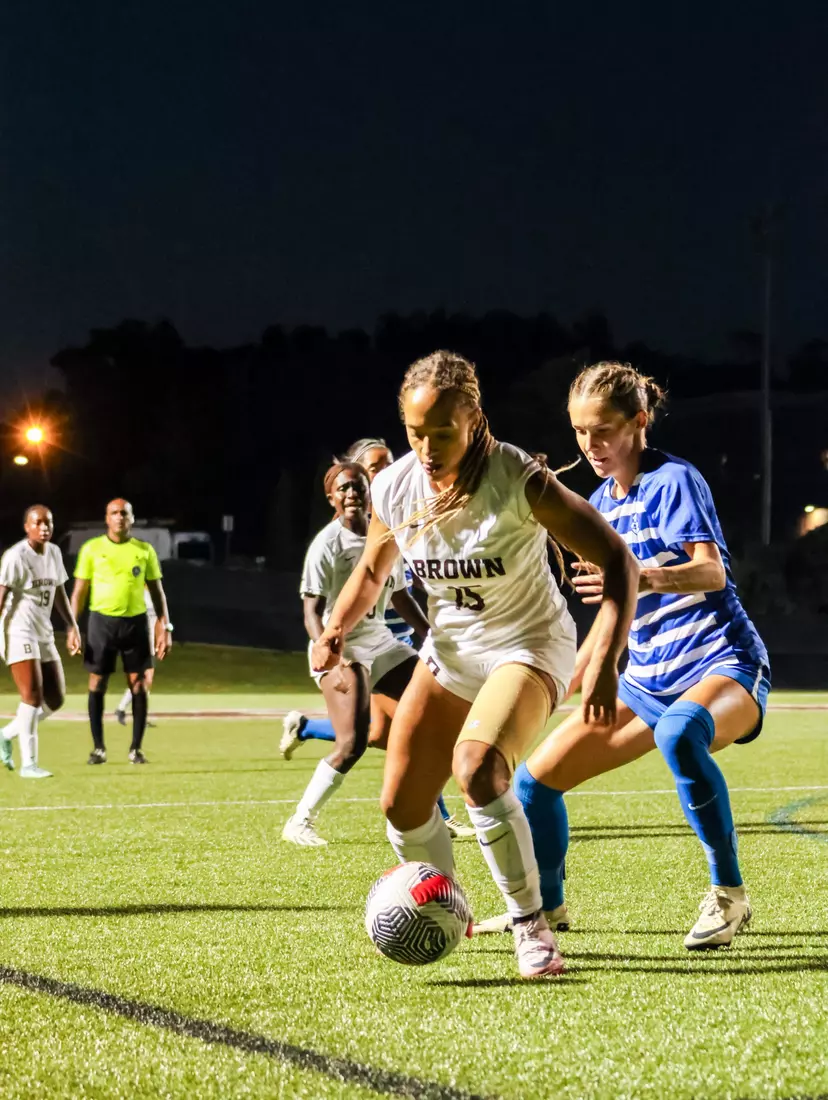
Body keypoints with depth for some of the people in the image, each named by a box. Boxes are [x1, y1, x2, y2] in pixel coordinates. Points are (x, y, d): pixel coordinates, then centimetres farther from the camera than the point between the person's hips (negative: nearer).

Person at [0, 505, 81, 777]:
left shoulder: (54, 553, 11)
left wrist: (72, 627, 15)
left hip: (44, 633, 8)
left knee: (55, 699, 7)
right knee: (32, 695, -14)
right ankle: (28, 763, -11)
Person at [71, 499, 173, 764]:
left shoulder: (145, 551, 5)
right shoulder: (92, 549, 2)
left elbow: (157, 591, 9)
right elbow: (79, 590, 4)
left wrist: (165, 627, 1)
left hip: (135, 621, 1)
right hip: (102, 621, -1)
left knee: (138, 684, -1)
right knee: (97, 683, 0)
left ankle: (136, 748, 6)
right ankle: (98, 748, 8)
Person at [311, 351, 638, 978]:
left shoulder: (521, 481, -27)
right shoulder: (393, 490, -11)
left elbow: (617, 560, -23)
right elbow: (372, 572, 10)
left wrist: (606, 661, -35)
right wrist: (335, 632, -9)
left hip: (530, 645, -5)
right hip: (449, 653, 6)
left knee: (477, 766, -32)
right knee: (402, 806, 1)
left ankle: (532, 926, -17)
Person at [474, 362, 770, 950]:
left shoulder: (674, 481, -12)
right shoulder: (601, 504, 10)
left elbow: (712, 571, -28)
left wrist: (642, 577, -47)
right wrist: (570, 681, 24)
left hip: (724, 664, -8)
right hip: (647, 679, 8)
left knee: (680, 732, -42)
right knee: (536, 777, 2)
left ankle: (729, 895, -27)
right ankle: (544, 906, 27)